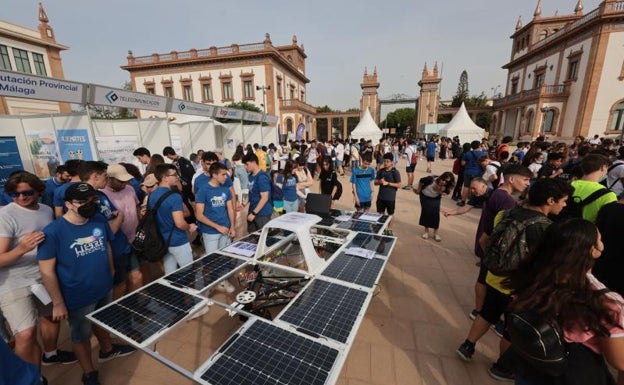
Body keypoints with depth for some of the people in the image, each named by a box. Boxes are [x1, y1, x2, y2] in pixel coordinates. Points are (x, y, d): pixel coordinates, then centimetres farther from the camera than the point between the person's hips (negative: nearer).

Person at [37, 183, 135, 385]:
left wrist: (111, 273, 11)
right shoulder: (53, 232, -23)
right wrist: (58, 303, -14)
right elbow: (47, 271, -17)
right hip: (78, 298, -4)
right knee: (81, 336, 18)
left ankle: (107, 350, 54)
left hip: (104, 289, 5)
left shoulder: (100, 222, -8)